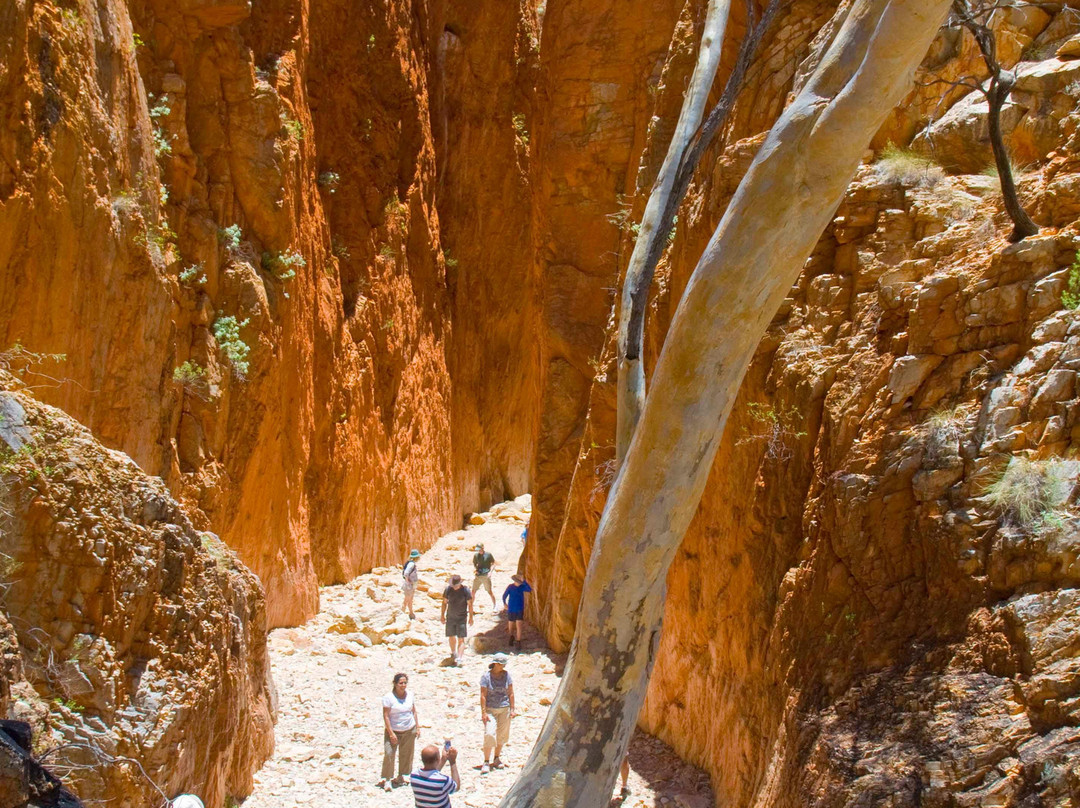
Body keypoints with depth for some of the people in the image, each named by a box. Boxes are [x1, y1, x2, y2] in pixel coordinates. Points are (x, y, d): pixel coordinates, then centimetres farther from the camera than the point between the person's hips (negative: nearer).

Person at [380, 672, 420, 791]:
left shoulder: (409, 695, 2)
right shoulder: (388, 697, -13)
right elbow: (386, 716, -13)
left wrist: (417, 728, 9)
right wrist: (391, 733, -17)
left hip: (409, 730, 4)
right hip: (393, 730, -4)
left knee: (406, 754, 9)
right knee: (389, 753, -12)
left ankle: (401, 776, 25)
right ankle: (387, 779, -4)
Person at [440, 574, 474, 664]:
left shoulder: (465, 590, -12)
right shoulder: (448, 589, -4)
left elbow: (470, 604, -4)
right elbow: (444, 602, 7)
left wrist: (471, 617, -3)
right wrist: (442, 615, 9)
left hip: (461, 618, -3)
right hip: (450, 617, 3)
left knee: (461, 639, -9)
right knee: (452, 637, 13)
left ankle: (459, 658, -16)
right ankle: (453, 653, 35)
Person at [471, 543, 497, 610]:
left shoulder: (488, 555, -3)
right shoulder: (476, 556, 6)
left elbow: (493, 564, 2)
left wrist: (490, 571, -12)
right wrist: (475, 570, -1)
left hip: (486, 576, -3)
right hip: (478, 576, 3)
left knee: (490, 591, -2)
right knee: (473, 591, 3)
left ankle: (494, 606, 14)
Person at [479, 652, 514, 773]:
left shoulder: (506, 675, 1)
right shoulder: (486, 677, -9)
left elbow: (511, 693, 6)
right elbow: (483, 695, -9)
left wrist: (512, 709, 3)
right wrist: (483, 712, -13)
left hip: (504, 709, 3)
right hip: (490, 709, -3)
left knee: (502, 735, 10)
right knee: (489, 734, -14)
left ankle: (497, 759, 28)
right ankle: (486, 762, -7)